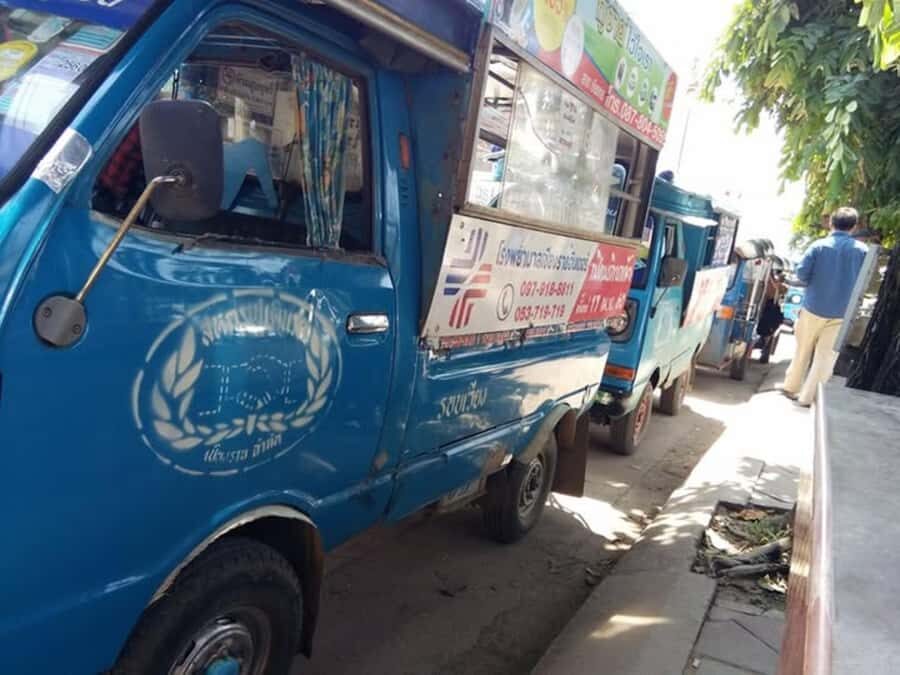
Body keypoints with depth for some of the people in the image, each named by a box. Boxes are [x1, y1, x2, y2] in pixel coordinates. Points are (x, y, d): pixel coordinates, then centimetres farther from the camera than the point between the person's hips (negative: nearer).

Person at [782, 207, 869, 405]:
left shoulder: (819, 246, -5)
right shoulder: (862, 250, -2)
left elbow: (801, 273, -10)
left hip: (813, 308, 0)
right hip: (841, 313, 0)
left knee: (803, 351, 16)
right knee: (825, 356, 7)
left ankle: (791, 387, 26)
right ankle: (808, 397, 8)